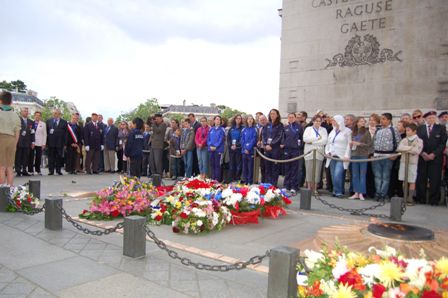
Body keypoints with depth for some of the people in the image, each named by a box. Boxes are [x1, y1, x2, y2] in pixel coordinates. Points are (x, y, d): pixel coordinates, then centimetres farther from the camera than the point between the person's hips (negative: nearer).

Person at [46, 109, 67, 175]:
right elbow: (46, 132, 7)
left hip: (60, 143, -1)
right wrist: (46, 142, 0)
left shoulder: (64, 122, 5)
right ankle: (51, 171, 9)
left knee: (59, 157, 3)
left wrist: (64, 143, -4)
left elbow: (65, 133, 2)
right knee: (51, 157, 3)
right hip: (51, 142, 1)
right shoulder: (48, 121, 10)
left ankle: (58, 170, 12)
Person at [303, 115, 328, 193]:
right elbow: (305, 138, -7)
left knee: (317, 171, -2)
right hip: (309, 152, -1)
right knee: (309, 171, -2)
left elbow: (325, 141, -4)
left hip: (319, 153, 1)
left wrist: (312, 142, -8)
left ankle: (315, 188, 5)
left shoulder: (324, 130, 14)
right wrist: (317, 138, -8)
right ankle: (309, 188, 5)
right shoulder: (308, 129, 12)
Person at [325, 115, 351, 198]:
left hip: (341, 157, -6)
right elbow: (328, 143, 22)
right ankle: (335, 191, 13)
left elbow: (349, 144, -4)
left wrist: (346, 155, -12)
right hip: (332, 156, 6)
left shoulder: (347, 131, 1)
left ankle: (338, 192, -7)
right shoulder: (333, 132, 20)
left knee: (337, 174, -16)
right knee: (333, 175, 5)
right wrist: (327, 151, 6)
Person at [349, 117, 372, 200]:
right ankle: (356, 193, 13)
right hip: (354, 155, 4)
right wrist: (351, 144, 2)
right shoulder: (353, 133, 11)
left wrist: (359, 144, -13)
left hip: (363, 156, -4)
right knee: (355, 175, 6)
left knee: (362, 175, -1)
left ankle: (361, 193, 4)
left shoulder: (366, 132, -1)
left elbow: (369, 144, -5)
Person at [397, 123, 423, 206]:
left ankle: (410, 198, 5)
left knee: (412, 181, 0)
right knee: (404, 181, 7)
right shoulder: (404, 140, 9)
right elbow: (399, 148, -7)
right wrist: (410, 148, -15)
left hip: (413, 162, -4)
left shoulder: (419, 140, -2)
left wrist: (405, 149, -11)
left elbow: (417, 151, -15)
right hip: (403, 161, 4)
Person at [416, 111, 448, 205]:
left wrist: (434, 154, -10)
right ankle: (421, 199, 8)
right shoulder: (420, 128, 10)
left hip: (436, 157, -1)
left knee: (435, 179, -1)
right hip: (422, 157, 1)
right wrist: (422, 153, -9)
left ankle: (434, 200, 7)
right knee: (421, 179, 0)